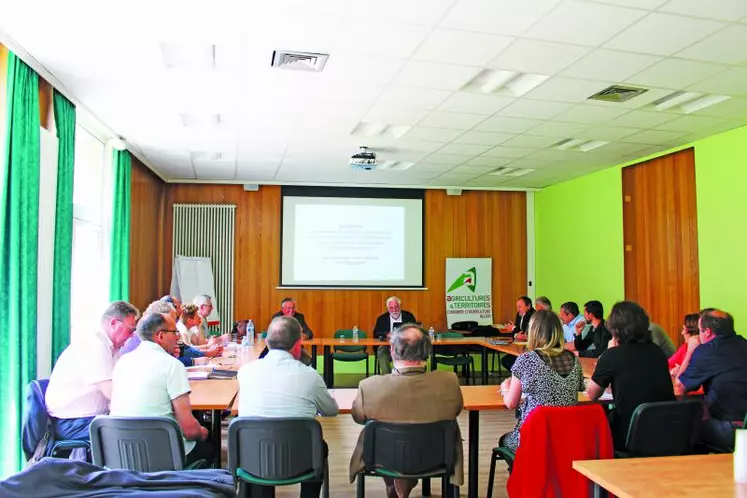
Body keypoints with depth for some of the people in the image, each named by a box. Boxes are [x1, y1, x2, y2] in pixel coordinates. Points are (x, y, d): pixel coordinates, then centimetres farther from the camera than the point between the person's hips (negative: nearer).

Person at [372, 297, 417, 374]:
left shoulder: (409, 316, 4)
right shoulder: (382, 318, 5)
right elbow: (376, 334, 0)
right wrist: (386, 334, -21)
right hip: (387, 345, 0)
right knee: (381, 352, -31)